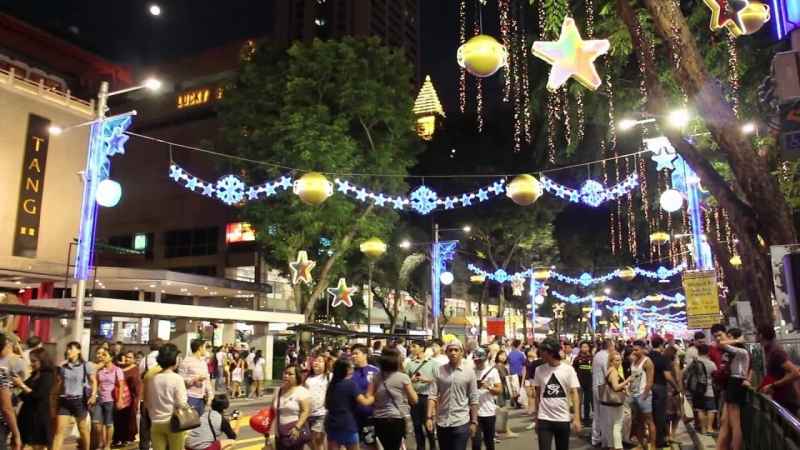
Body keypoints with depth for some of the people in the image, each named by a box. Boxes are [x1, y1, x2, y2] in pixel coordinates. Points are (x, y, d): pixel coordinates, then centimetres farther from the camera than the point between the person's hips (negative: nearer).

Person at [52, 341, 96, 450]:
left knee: (83, 429, 9)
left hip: (79, 400, -3)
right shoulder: (63, 367, 9)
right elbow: (61, 384, 16)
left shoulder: (86, 365, -2)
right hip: (64, 400, 3)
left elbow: (93, 381, 0)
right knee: (59, 429, -4)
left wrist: (93, 395, -14)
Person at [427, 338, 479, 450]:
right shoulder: (439, 371, -1)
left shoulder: (469, 372, -3)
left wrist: (474, 422, -1)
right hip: (442, 421, 2)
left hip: (461, 422, -2)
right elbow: (432, 395, -3)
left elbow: (474, 399, 0)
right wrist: (429, 417, -10)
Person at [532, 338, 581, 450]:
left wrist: (577, 418, -14)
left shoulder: (568, 369, -6)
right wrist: (536, 417, 9)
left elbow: (574, 393, -6)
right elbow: (537, 394, 7)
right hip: (544, 419, 0)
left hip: (563, 419, 0)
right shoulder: (539, 370, -1)